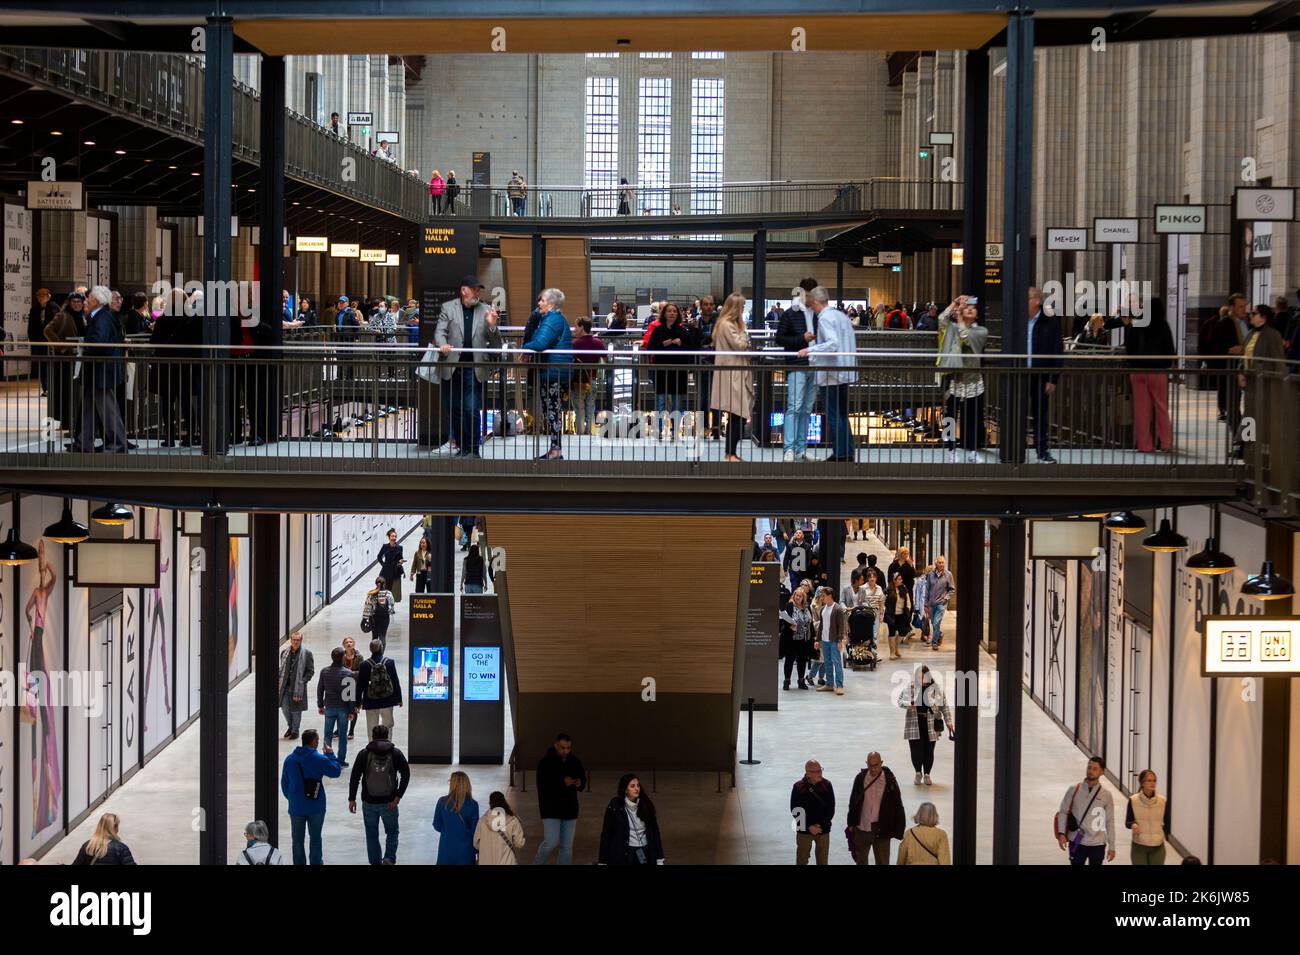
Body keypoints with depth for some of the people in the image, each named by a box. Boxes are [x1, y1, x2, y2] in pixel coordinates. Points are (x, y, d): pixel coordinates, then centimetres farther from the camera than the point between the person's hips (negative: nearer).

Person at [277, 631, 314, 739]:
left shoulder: (306, 653, -7)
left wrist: (302, 681, -12)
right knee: (284, 707, 8)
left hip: (298, 686, -4)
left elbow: (311, 671, -3)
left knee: (296, 710, 3)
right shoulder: (284, 651, 5)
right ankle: (290, 726, 31)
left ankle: (295, 730, 19)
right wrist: (281, 680, 4)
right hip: (285, 685, 4)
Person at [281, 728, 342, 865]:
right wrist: (330, 755, 11)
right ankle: (316, 862, 18)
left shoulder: (289, 759, -2)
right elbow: (336, 772, -1)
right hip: (316, 807, -2)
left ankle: (299, 863, 16)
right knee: (315, 838, 12)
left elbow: (284, 783, 6)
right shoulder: (319, 759, -14)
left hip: (296, 807, 2)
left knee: (298, 839, 11)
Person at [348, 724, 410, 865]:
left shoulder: (364, 754, -1)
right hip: (389, 802, 0)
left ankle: (376, 862, 17)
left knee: (372, 835, 14)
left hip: (369, 802, 0)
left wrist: (352, 799, 1)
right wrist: (398, 796, -7)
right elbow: (406, 775, -7)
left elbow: (354, 777, -4)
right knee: (392, 832, 15)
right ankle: (389, 858, -4)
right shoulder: (396, 753, -1)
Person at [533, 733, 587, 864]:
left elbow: (583, 779, 16)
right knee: (551, 843, -11)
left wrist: (579, 784, -8)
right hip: (551, 810, -5)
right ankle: (537, 863, 12)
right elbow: (542, 786, -18)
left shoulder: (575, 762, 5)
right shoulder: (546, 762, -10)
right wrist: (562, 783, -29)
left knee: (567, 846, 6)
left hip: (570, 810, 5)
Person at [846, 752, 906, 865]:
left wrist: (899, 829, -5)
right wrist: (851, 824, 8)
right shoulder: (860, 778, -3)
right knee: (860, 860, 16)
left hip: (881, 829, -2)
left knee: (882, 862, 4)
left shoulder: (889, 780, -9)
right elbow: (853, 802, 7)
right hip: (862, 828, 2)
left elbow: (897, 805, -4)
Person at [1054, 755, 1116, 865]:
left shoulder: (1106, 795, -1)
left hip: (1097, 844, 0)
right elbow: (1063, 812, 2)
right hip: (1077, 842, 0)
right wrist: (1061, 833, -11)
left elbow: (1110, 822, 3)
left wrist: (1111, 846, 2)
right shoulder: (1074, 790, -2)